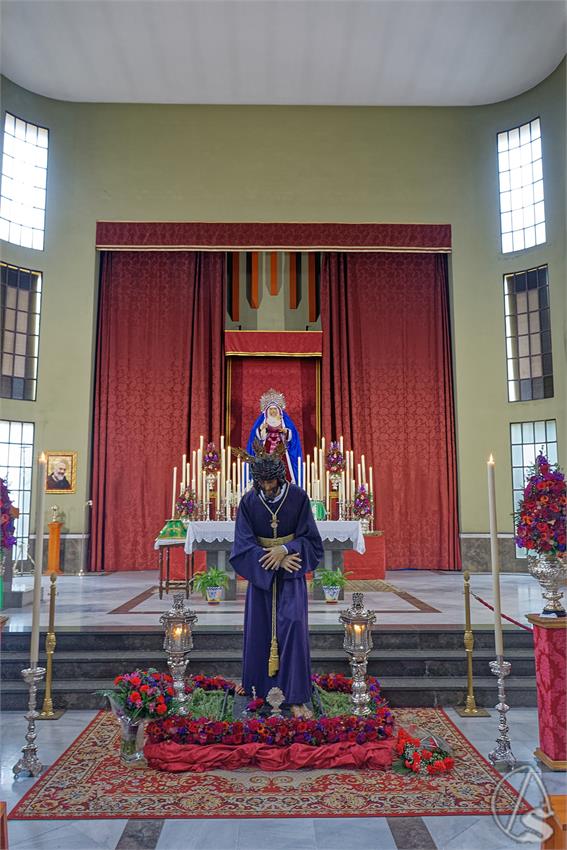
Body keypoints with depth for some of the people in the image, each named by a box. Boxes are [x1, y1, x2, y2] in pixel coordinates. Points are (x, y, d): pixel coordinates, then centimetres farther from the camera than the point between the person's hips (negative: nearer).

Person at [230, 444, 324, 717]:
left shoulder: (298, 497, -11)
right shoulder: (248, 501, -9)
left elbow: (309, 538, -5)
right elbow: (244, 544, -9)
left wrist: (285, 550, -22)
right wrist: (275, 559, -20)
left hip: (291, 574, -1)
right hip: (260, 572, 2)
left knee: (293, 628, -8)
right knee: (258, 629, 11)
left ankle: (297, 697, 0)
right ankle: (255, 682, 35)